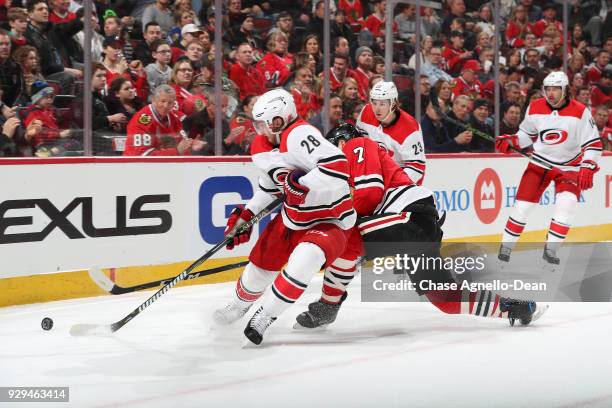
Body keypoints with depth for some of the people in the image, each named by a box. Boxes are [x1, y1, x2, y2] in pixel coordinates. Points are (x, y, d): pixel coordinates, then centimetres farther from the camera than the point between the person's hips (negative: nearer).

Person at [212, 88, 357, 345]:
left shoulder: (299, 135, -28)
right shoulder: (263, 147, 1)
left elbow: (338, 165, -39)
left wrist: (302, 182, -39)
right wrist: (245, 216, 12)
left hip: (330, 222, -8)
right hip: (292, 217, 8)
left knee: (306, 257, -34)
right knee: (261, 260, 15)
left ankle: (265, 316, -21)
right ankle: (240, 304, 47)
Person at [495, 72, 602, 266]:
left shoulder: (580, 112, -15)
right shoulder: (535, 108, -6)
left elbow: (593, 143, -11)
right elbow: (527, 133, 10)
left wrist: (587, 168, -21)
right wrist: (510, 142, -8)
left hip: (569, 167, -2)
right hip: (540, 163, 2)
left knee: (566, 204, -21)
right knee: (523, 203, -4)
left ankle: (550, 249, -11)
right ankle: (506, 245, 10)